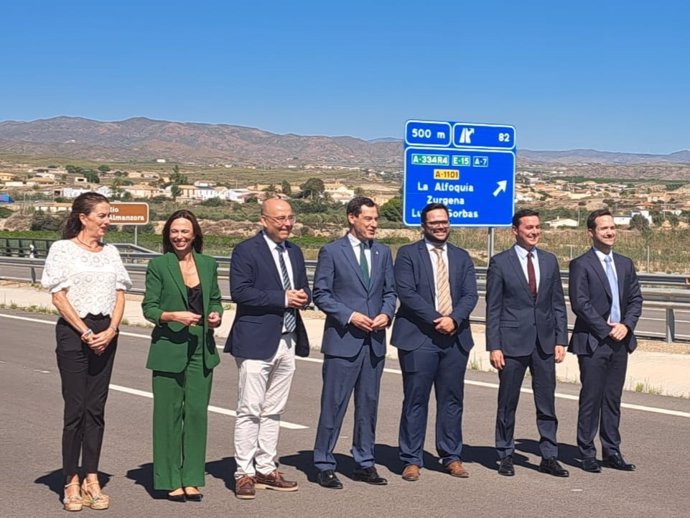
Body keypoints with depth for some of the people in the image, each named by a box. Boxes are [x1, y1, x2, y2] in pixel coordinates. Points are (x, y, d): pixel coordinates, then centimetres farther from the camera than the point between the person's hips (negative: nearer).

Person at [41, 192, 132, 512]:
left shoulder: (110, 252, 12)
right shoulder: (62, 249, -2)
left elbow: (120, 295, 10)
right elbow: (58, 296, -6)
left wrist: (111, 331, -5)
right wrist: (85, 332, -11)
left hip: (105, 333, 5)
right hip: (73, 332, -4)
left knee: (96, 409, 6)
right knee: (75, 408, -4)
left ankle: (91, 479, 12)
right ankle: (71, 482, 5)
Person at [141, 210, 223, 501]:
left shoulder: (208, 264, 9)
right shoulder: (158, 265, -2)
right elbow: (149, 308, -4)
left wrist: (216, 316, -4)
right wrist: (173, 316, -21)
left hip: (201, 350, 3)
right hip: (169, 349, -3)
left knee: (197, 412, 4)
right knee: (169, 413, 1)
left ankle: (192, 479, 13)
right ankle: (170, 481, 11)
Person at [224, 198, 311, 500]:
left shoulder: (294, 252, 15)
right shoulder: (246, 251, -7)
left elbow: (303, 288, 21)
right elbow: (239, 291, -16)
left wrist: (303, 297, -4)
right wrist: (282, 298, -18)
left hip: (287, 341, 7)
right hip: (257, 341, -7)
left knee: (274, 411, 12)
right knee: (250, 410, -4)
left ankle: (266, 469, 20)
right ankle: (244, 473, 3)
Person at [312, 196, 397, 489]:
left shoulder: (383, 253, 11)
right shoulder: (332, 252, -3)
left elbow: (390, 291, 15)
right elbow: (320, 294, -5)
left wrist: (386, 313, -4)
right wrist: (349, 316, -15)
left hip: (374, 341, 5)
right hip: (342, 341, -5)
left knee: (369, 404, 11)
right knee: (334, 405, -2)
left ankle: (364, 463, 22)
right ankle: (324, 465, 8)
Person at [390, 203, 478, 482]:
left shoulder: (462, 257, 15)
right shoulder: (408, 254, 2)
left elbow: (470, 295, 5)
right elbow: (407, 292, -9)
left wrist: (454, 318, -14)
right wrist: (436, 319, -16)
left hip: (455, 336, 4)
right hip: (418, 336, -4)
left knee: (452, 399, 8)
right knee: (415, 400, 0)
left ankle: (452, 457, 19)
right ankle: (412, 460, 7)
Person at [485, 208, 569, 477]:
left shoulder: (549, 261, 9)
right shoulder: (500, 262, -3)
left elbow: (558, 304, 11)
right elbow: (493, 308, -3)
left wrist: (561, 339, 3)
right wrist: (493, 346, -8)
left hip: (545, 342, 3)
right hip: (512, 342, -3)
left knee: (547, 402, 7)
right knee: (507, 402, 6)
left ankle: (549, 456, 15)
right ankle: (505, 456, 18)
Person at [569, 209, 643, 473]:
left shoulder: (625, 264, 14)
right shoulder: (581, 265, -5)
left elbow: (636, 299, 12)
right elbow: (580, 303, -12)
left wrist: (626, 325, -5)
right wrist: (606, 330, -13)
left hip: (620, 341, 6)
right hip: (593, 342, -5)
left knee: (613, 399, 10)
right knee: (591, 399, -2)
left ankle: (612, 452, 17)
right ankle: (587, 454, 6)